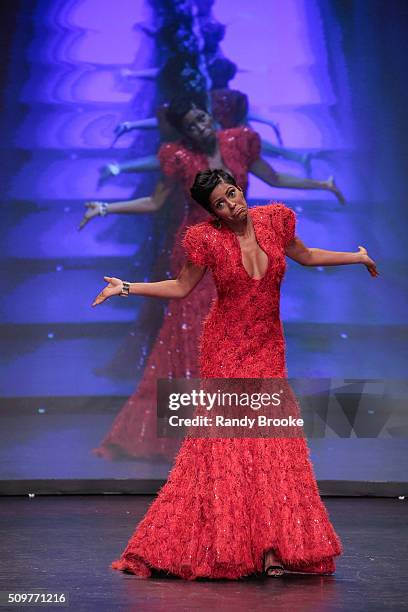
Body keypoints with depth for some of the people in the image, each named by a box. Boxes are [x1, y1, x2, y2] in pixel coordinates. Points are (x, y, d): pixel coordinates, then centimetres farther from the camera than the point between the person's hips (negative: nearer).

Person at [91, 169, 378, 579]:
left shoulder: (274, 220, 0)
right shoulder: (208, 239, -10)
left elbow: (304, 256, 19)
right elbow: (180, 288, 2)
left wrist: (356, 257, 24)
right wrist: (126, 288, -6)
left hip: (267, 346, 4)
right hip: (225, 347, -3)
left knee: (273, 444, -1)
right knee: (226, 443, -6)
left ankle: (271, 547, 3)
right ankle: (224, 545, 2)